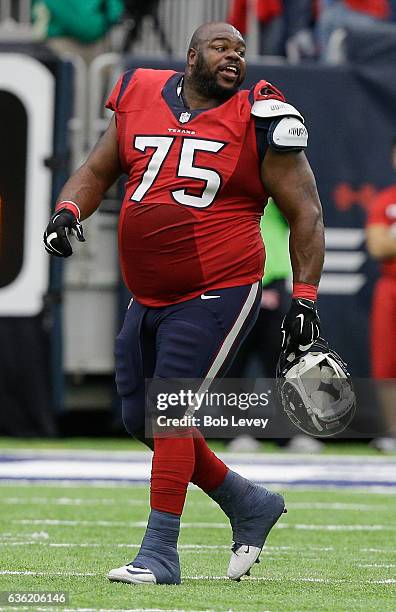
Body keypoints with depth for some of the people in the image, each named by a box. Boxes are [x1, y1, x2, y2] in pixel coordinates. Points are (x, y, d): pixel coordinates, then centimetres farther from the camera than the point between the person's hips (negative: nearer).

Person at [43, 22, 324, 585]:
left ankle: (160, 553, -7)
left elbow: (306, 212, -2)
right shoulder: (140, 98, 6)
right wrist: (69, 210, -2)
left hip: (218, 295, -6)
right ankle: (249, 505, 27)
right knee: (142, 418, 10)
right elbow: (98, 171, 19)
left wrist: (305, 296, -8)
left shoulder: (257, 120, -6)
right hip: (149, 300, 6)